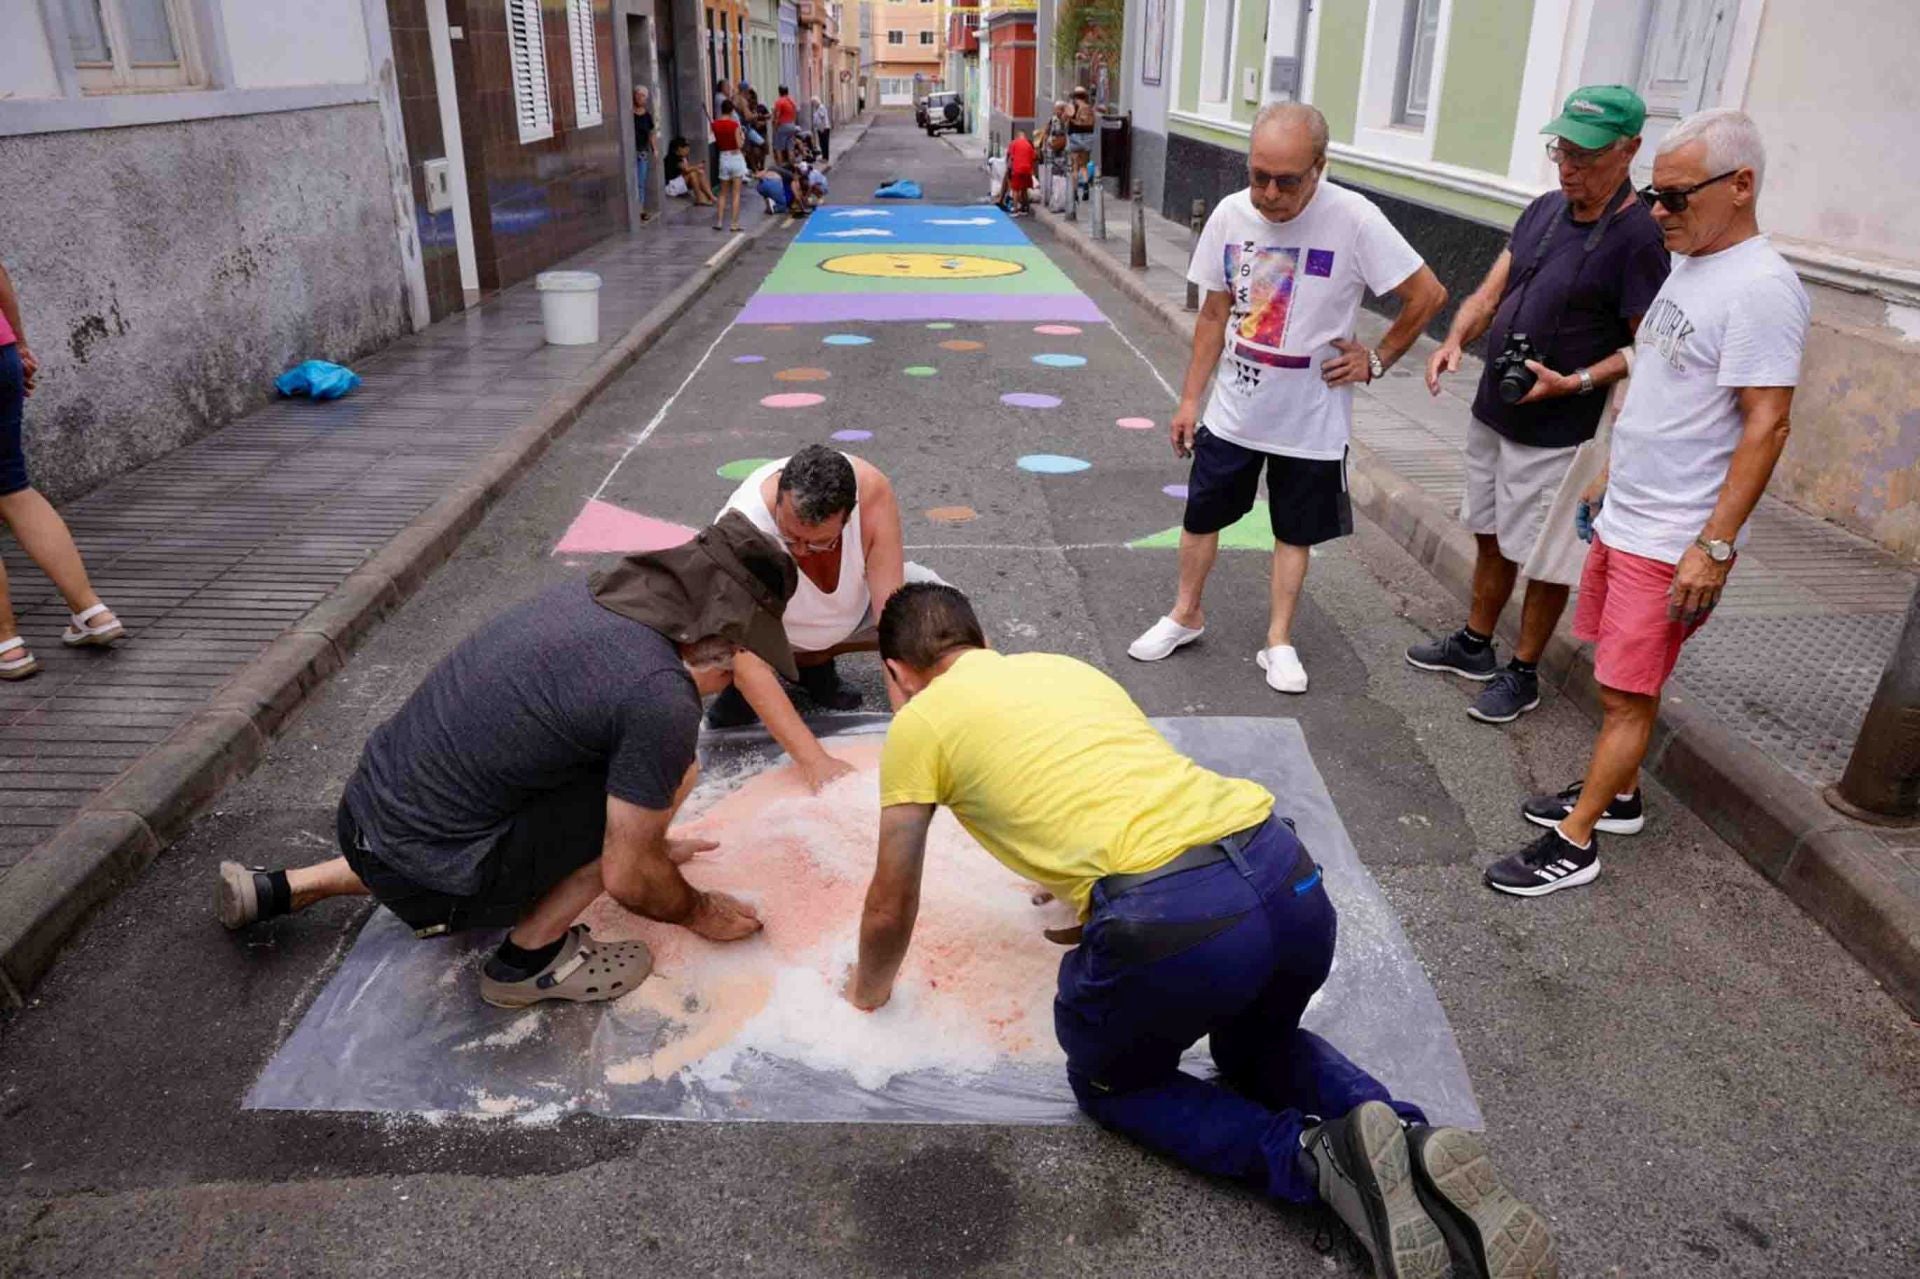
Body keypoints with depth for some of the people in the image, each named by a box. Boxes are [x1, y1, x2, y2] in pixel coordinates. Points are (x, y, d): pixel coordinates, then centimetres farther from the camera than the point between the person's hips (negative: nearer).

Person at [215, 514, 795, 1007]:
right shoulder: (663, 702, -21)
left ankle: (279, 889, 33)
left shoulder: (584, 595, 4)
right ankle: (531, 956, 5)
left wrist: (651, 844, 32)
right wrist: (700, 911, 9)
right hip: (430, 871, -8)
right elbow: (624, 877, -12)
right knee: (670, 772, -7)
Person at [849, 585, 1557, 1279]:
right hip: (1294, 882, 7)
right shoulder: (1066, 665, 28)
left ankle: (1317, 1157, 2)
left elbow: (891, 908, 19)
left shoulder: (920, 722, 12)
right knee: (1258, 1047, 35)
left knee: (1107, 1083, 25)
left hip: (1172, 918, -6)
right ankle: (1415, 1143, 8)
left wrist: (870, 988, 40)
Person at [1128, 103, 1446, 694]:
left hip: (1310, 420, -3)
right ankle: (1186, 615, 34)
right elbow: (1214, 315, 3)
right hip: (1232, 410, 3)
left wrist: (1376, 360, -7)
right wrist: (1190, 398, 5)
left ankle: (1278, 641, 28)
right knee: (1200, 516, 12)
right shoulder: (1231, 214, -8)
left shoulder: (1354, 220, -20)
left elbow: (1428, 294, -9)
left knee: (1294, 532, 12)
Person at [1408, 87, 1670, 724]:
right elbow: (1490, 292, 7)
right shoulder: (1545, 210, 5)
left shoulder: (1638, 237, -17)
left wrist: (1575, 382, -25)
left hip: (1556, 432, -7)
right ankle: (1475, 644, 37)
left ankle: (1523, 673, 22)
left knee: (1545, 559, 7)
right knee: (1492, 537, 20)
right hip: (1492, 412, 7)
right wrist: (1454, 341, -11)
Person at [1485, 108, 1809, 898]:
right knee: (1620, 677, 19)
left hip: (1672, 543, -9)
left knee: (1627, 693, -1)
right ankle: (1617, 798, 35)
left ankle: (1575, 846, 8)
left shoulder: (1761, 288, -19)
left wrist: (1715, 545, -23)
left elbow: (1767, 424, -21)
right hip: (1623, 520, 9)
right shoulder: (1688, 267, 10)